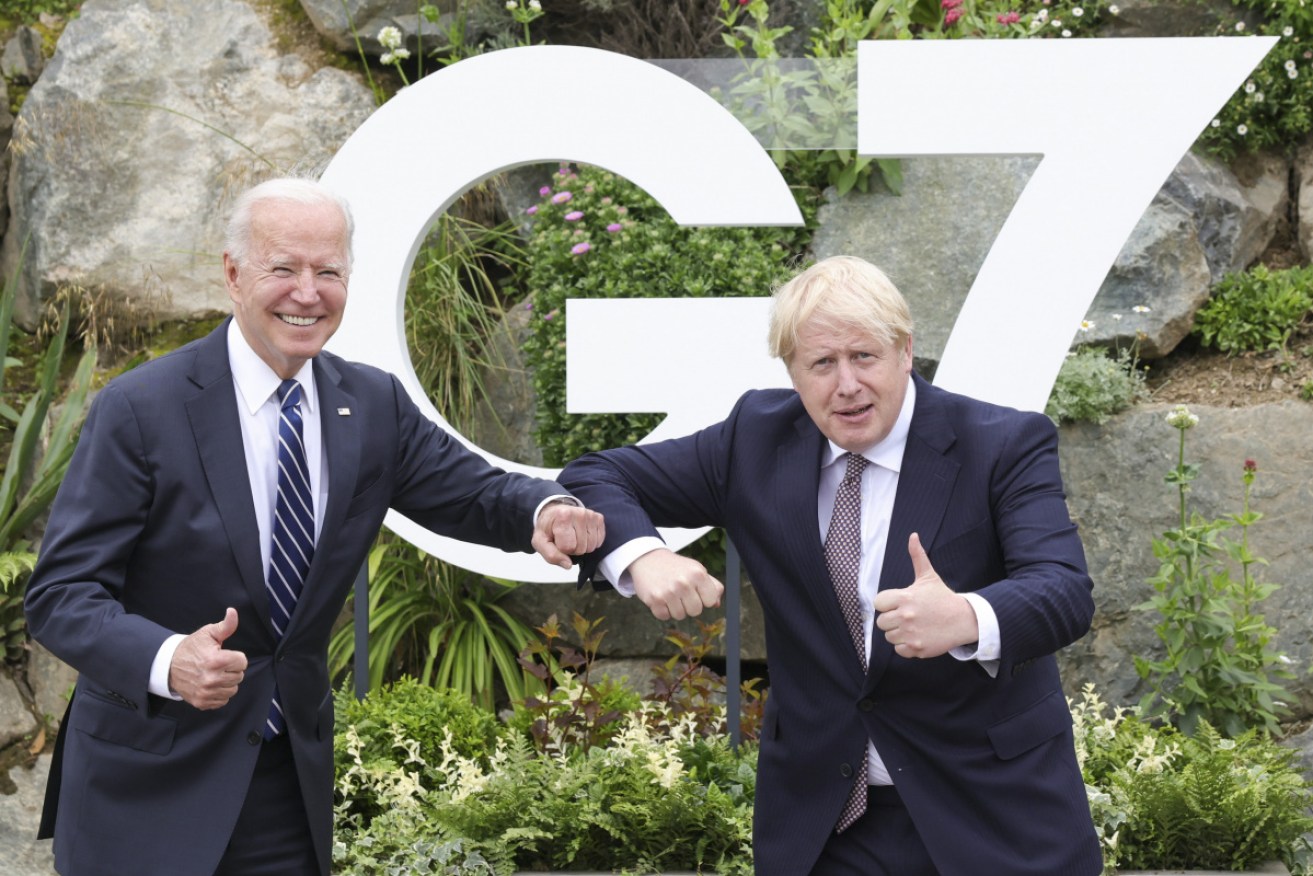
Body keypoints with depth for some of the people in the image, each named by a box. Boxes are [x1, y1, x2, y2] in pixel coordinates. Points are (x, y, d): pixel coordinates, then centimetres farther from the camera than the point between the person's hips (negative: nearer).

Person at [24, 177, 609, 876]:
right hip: (149, 786, -4)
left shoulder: (373, 404, 3)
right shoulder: (138, 410, -14)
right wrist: (169, 660, -36)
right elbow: (59, 593, -16)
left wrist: (545, 510, -18)